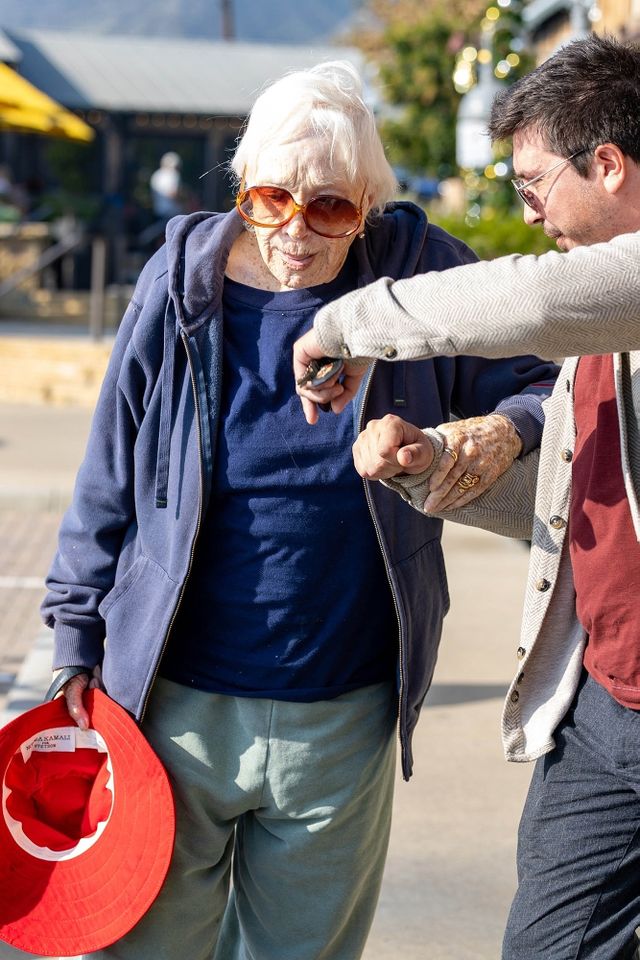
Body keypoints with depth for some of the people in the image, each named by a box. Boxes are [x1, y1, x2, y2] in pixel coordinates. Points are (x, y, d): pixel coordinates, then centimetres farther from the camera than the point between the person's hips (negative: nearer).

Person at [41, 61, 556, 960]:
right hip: (176, 706, 0)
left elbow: (542, 382, 8)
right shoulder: (184, 280, -4)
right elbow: (110, 476, 4)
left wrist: (507, 430, -15)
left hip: (341, 721, 1)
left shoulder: (420, 273, -5)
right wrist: (77, 644, 5)